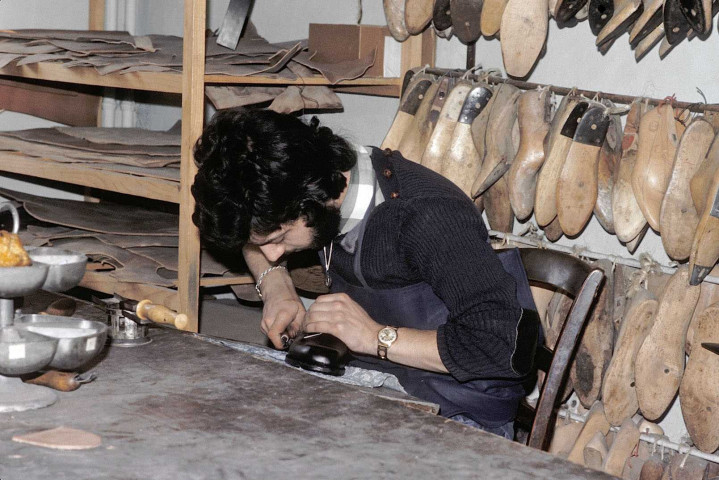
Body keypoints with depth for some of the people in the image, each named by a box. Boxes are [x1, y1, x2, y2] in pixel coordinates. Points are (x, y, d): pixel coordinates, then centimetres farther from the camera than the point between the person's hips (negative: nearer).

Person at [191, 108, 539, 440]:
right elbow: (252, 238, 22)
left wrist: (378, 337, -26)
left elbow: (511, 346, -31)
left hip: (454, 421, -7)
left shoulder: (429, 217, -26)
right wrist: (274, 284, 0)